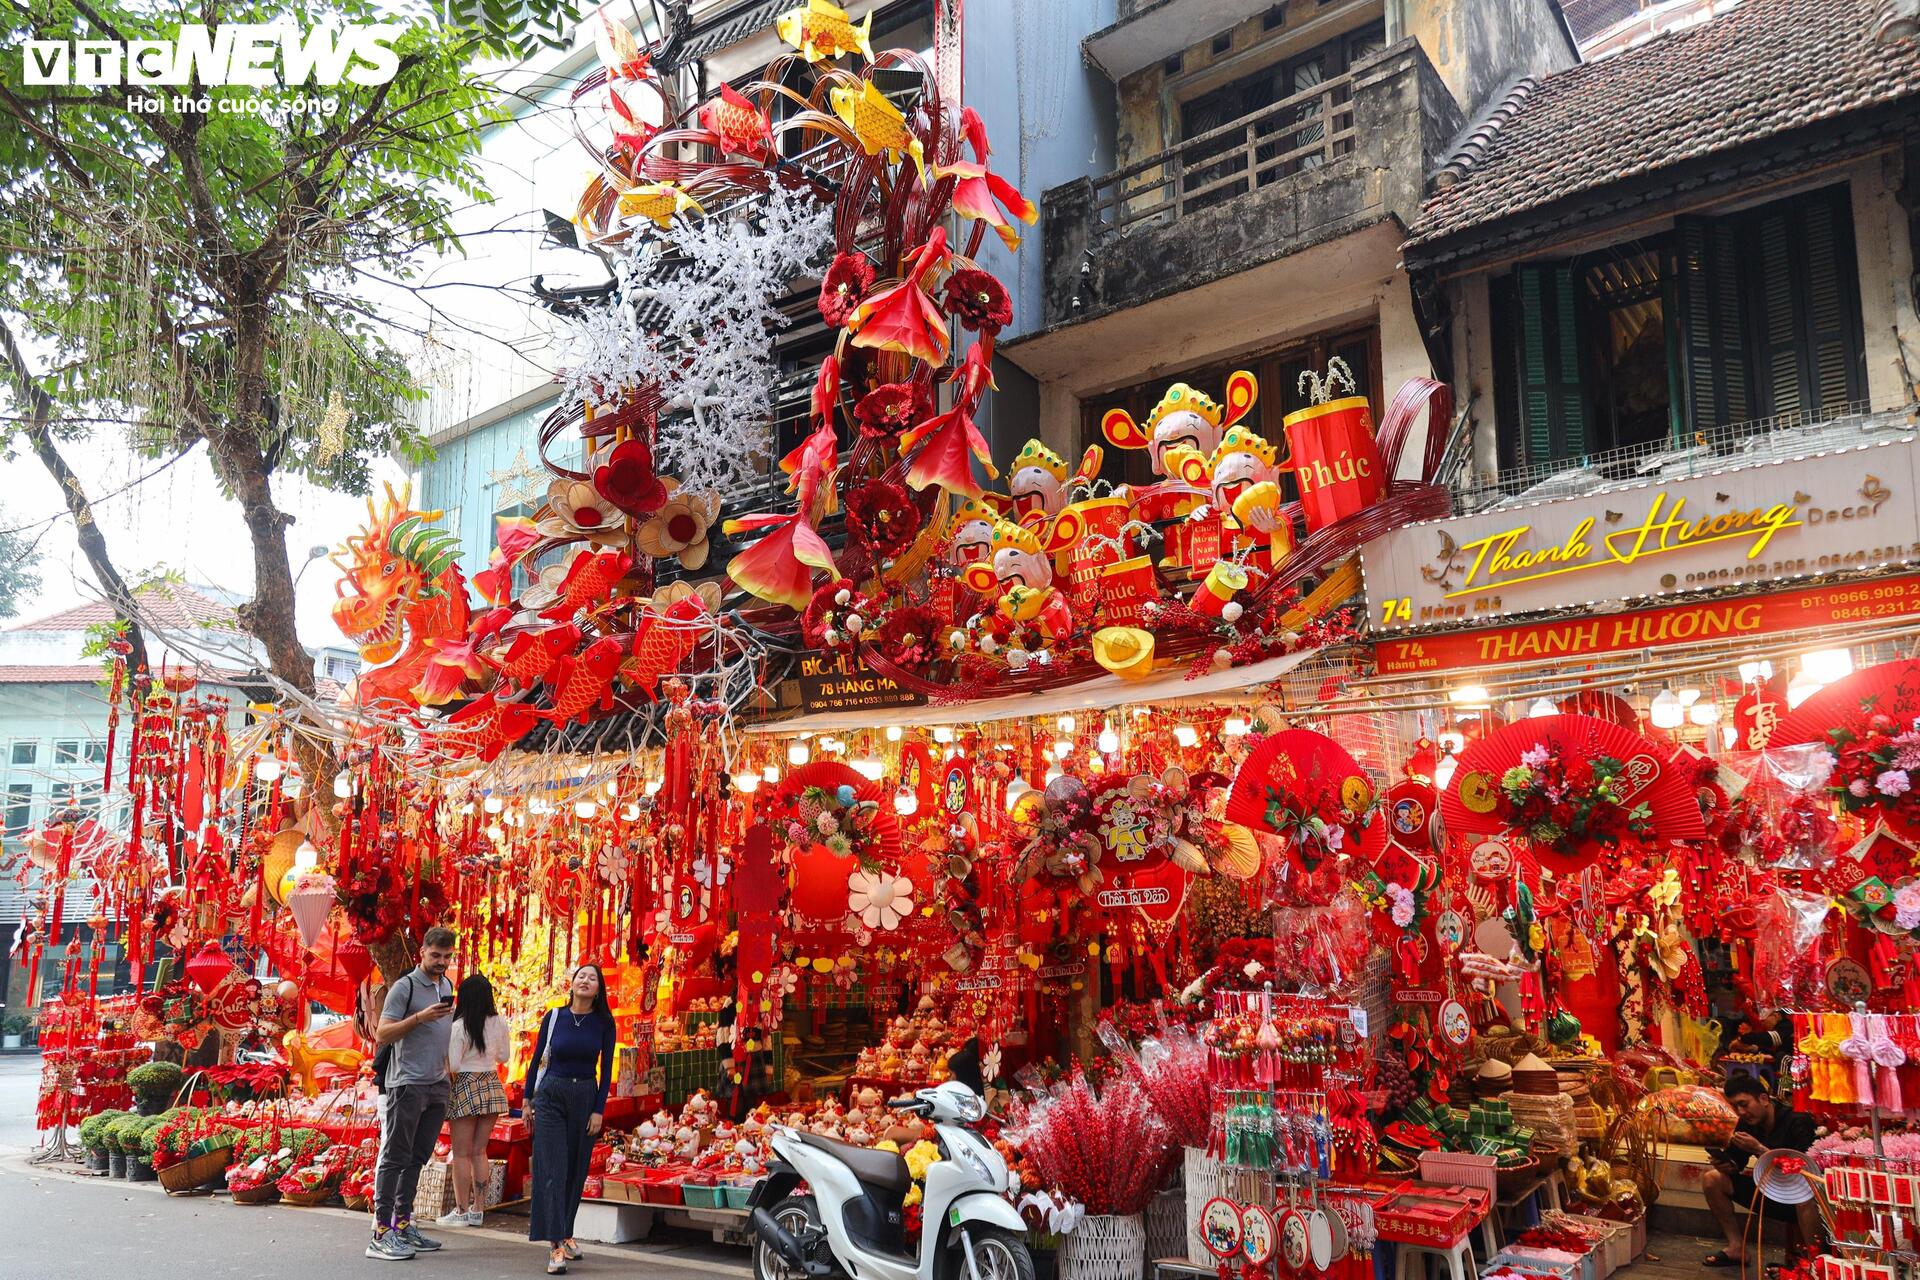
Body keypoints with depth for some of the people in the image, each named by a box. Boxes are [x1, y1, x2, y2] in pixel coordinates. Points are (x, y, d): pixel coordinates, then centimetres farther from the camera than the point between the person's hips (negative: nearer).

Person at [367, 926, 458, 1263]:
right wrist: (419, 1017, -22)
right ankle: (381, 1234, -5)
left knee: (417, 1158, 10)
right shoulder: (405, 987, -8)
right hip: (408, 1084, -7)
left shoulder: (447, 986, 15)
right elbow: (382, 1035, -11)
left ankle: (402, 1225, 16)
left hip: (437, 1086, 7)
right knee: (394, 1158, -6)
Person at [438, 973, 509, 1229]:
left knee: (462, 1153, 3)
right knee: (479, 1152, 12)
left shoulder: (459, 1026, -15)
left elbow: (452, 1065, -15)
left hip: (464, 1086, -5)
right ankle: (478, 1209, 15)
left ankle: (461, 1211, 5)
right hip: (491, 1085, 5)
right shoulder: (498, 1022, 0)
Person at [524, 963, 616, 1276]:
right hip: (551, 1095, -1)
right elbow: (537, 1059, 6)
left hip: (586, 1097, 1)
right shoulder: (553, 1017, -2)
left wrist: (599, 1110, -4)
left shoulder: (604, 1023, -1)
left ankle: (565, 1233, 23)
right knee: (553, 1170, -9)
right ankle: (557, 1245, -11)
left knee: (576, 1170, 7)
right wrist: (527, 1100, 7)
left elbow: (606, 1069, 0)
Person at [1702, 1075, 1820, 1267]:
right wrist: (1725, 1164, -20)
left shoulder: (1798, 1121, -20)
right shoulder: (1747, 1124, -1)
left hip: (1801, 1197, -7)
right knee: (1712, 1179, -3)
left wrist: (1759, 1149, -32)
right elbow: (1736, 1164, 3)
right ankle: (1736, 1248, 0)